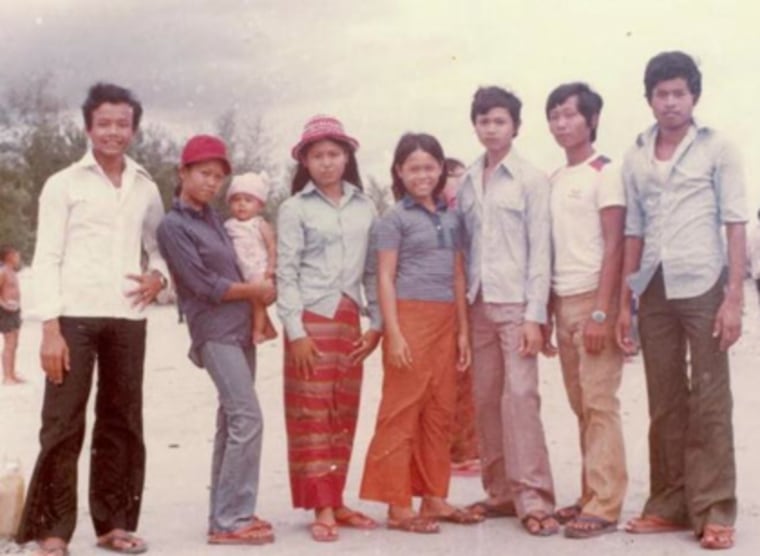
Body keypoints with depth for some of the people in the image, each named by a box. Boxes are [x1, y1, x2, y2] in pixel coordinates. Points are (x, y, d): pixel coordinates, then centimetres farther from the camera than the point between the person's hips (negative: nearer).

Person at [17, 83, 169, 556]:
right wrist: (50, 327, -11)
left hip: (127, 318, 4)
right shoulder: (64, 184, 2)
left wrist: (159, 276, -1)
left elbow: (158, 247, 23)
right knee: (63, 425, -3)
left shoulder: (146, 189, 13)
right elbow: (47, 259, -3)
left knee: (122, 423, 8)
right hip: (75, 317, -4)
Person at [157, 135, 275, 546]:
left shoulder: (211, 217, 14)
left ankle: (226, 514, 16)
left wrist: (259, 291, 1)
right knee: (248, 419, -14)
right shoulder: (173, 226, -9)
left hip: (240, 328, 8)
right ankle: (230, 520, -9)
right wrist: (257, 290, -3)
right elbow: (206, 286, -14)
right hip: (215, 332, -8)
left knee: (231, 422, 9)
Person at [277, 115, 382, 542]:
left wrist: (377, 323, 4)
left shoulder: (365, 208, 9)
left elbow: (373, 270, 10)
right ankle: (322, 508, 1)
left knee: (344, 415, 7)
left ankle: (337, 502, 16)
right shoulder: (295, 208, -1)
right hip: (311, 320, -4)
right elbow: (286, 274, -5)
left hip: (349, 320, 4)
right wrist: (295, 330, -11)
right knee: (312, 415, -2)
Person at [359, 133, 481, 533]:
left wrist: (463, 330, 12)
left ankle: (434, 497, 19)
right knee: (402, 411, -3)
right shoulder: (394, 218, -2)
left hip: (445, 321, 6)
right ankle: (398, 505, 1)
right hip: (410, 317, -6)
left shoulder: (451, 218, 14)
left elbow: (458, 276, 16)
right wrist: (394, 333, -13)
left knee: (440, 412, 9)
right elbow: (385, 278, -6)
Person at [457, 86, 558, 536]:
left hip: (516, 301, -5)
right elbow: (464, 246, 13)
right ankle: (502, 492, 14)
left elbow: (540, 249, -6)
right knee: (486, 401, 6)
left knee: (521, 398, -10)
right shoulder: (468, 182, 12)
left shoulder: (531, 179, -1)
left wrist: (535, 315, -12)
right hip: (478, 302, 5)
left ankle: (534, 499, -7)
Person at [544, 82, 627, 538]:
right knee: (581, 406, 9)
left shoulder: (605, 172, -4)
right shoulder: (554, 181, 15)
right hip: (563, 302, 7)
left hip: (594, 299, -6)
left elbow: (614, 246, -10)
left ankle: (605, 505, -3)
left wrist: (601, 312, -17)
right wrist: (546, 311, 11)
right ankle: (591, 496, 16)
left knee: (600, 403, -6)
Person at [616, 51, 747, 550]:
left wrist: (734, 298, -10)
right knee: (664, 403, 8)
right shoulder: (635, 159, 12)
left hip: (702, 284, -4)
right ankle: (669, 504, 15)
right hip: (654, 290, 4)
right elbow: (633, 235, 13)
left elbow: (735, 225, -2)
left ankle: (714, 511, 3)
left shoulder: (718, 148, 2)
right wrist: (624, 302, 8)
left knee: (709, 402, -2)